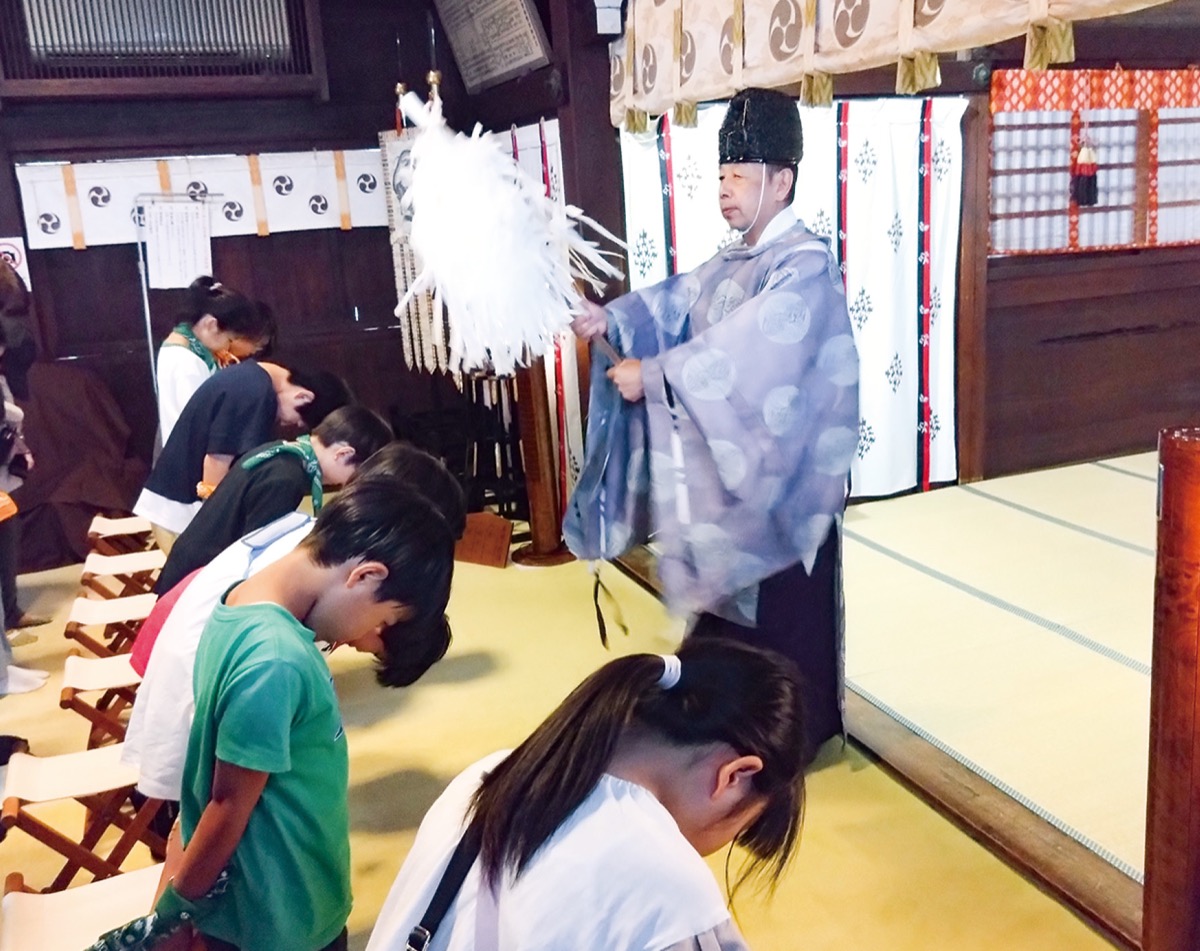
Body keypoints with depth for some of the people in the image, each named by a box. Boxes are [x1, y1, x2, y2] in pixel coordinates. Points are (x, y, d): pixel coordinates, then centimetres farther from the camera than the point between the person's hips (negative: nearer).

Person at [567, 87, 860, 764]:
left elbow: (738, 350, -27)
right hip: (729, 460, 9)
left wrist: (652, 375, -24)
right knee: (730, 590, 18)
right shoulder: (732, 262, 13)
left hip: (784, 468, -9)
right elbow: (672, 304, 2)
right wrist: (611, 318, -15)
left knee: (787, 608, 4)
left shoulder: (806, 265, -17)